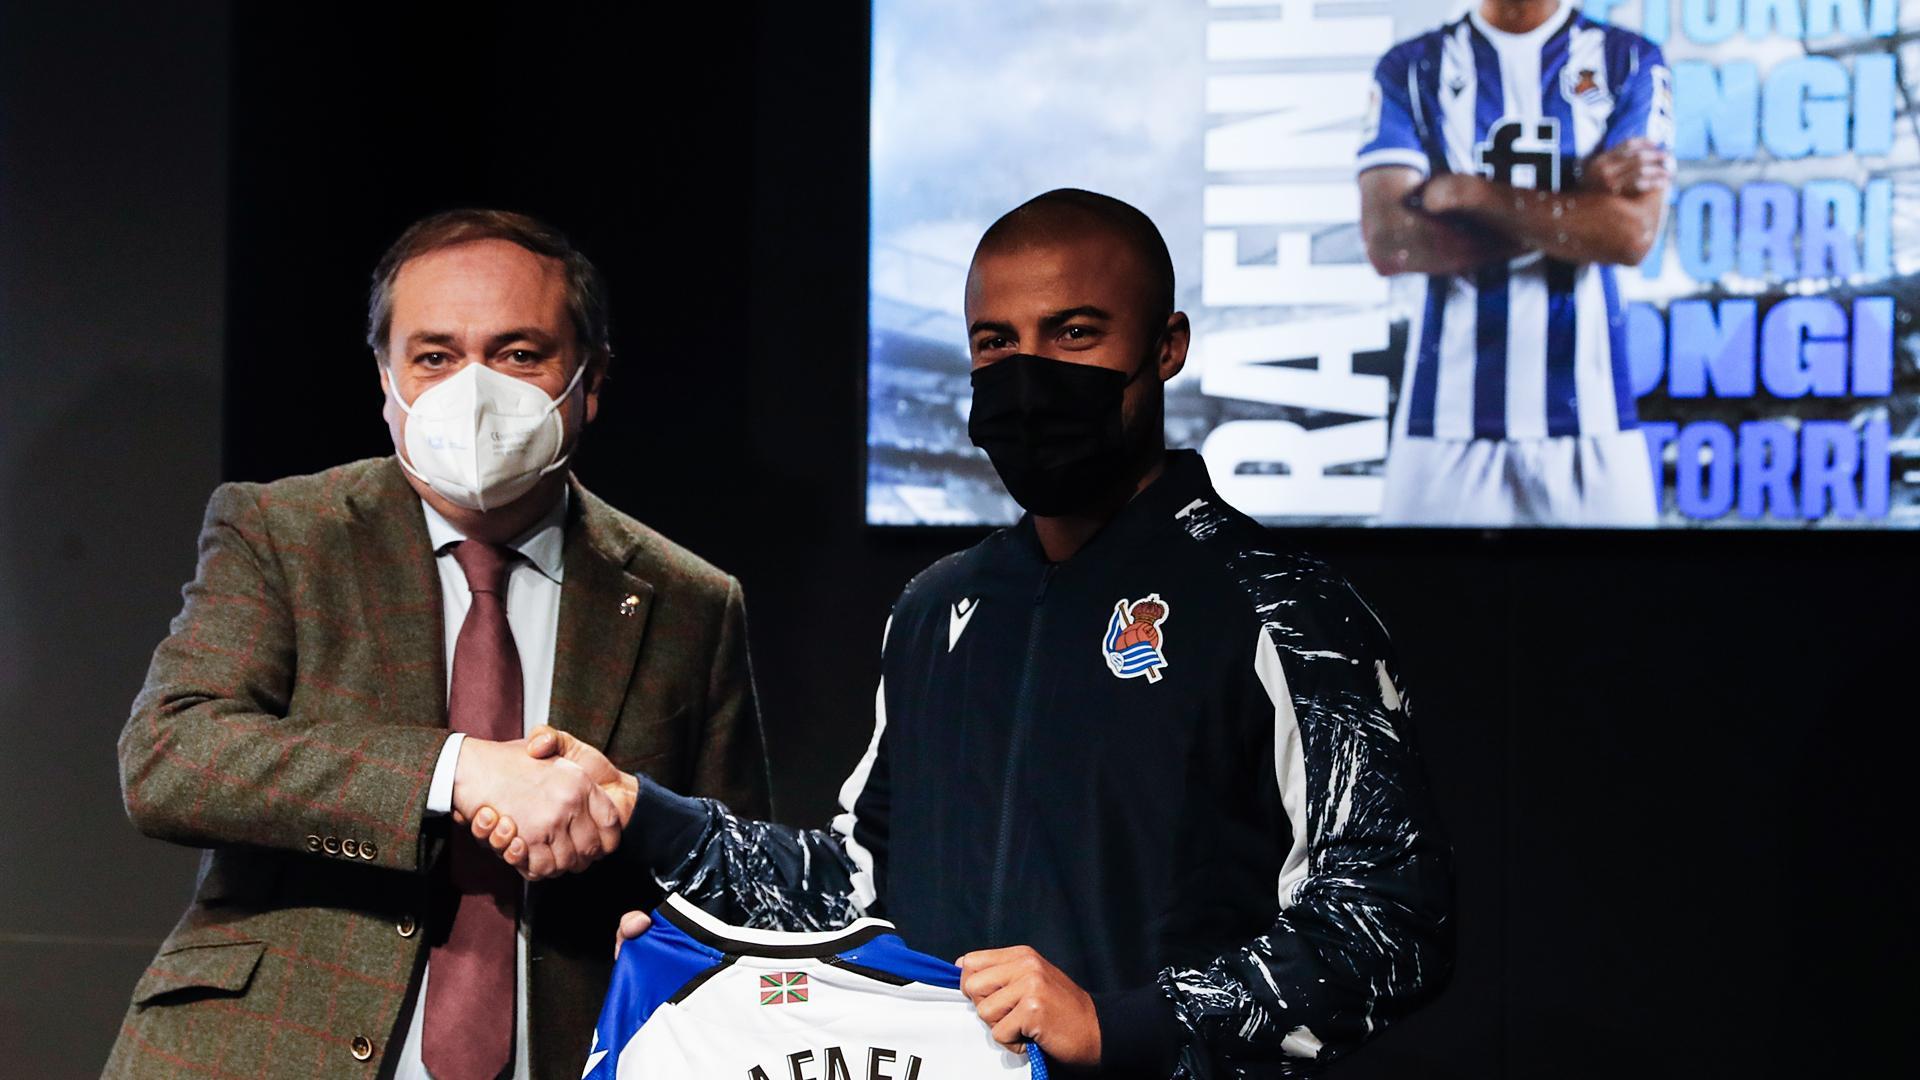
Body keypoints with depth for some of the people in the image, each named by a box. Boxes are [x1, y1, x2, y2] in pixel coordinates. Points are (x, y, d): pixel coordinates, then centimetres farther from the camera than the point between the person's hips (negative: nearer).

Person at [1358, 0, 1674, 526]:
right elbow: (1387, 242, -8)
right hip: (1448, 410, 0)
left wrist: (1473, 194, -8)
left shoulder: (1630, 63, 6)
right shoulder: (1410, 69, 6)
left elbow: (1634, 234, -8)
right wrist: (1579, 193, -9)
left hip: (1588, 408, 0)